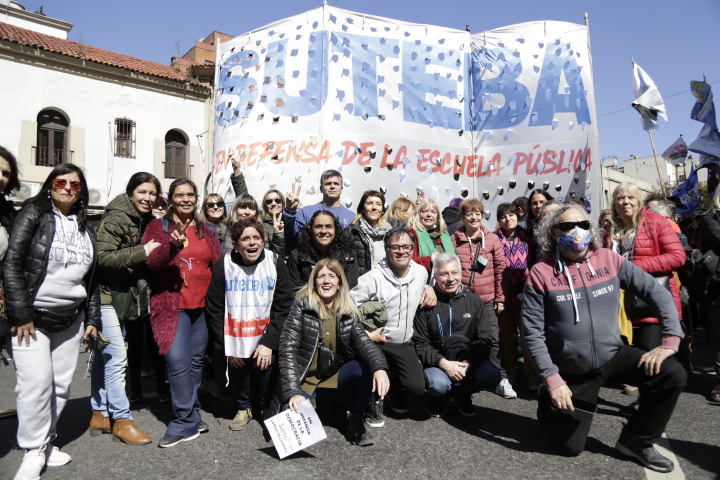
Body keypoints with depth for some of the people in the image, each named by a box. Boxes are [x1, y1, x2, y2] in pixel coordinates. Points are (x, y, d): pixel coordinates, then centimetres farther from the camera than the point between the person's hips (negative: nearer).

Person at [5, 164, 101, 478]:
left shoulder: (85, 228, 11)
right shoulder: (33, 214, -3)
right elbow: (12, 264, -10)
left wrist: (92, 319, 11)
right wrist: (21, 314, -14)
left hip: (71, 319, 5)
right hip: (32, 317, -4)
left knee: (61, 384, 7)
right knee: (36, 383, -8)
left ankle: (46, 441, 23)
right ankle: (34, 451, 8)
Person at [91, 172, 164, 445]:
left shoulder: (145, 220, 10)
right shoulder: (116, 218, -15)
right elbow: (102, 257, -24)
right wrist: (142, 252, -27)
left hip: (122, 295, 9)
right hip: (106, 294, -8)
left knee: (104, 356, 16)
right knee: (116, 357, -8)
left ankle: (99, 415, 26)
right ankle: (121, 419, 2)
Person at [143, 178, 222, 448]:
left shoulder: (206, 231, 15)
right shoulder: (158, 226, 4)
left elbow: (217, 266, 18)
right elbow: (149, 262, -10)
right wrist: (173, 246, -28)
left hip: (202, 307, 4)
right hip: (172, 306, -4)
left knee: (196, 361, 10)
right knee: (178, 361, -13)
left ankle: (190, 417, 25)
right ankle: (186, 423, 0)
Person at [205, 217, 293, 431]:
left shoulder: (275, 263, -9)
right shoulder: (223, 266, -7)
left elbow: (283, 308, -7)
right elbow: (214, 311, -1)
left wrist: (269, 343, -12)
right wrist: (226, 345, -3)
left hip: (265, 340, -1)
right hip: (235, 342, 1)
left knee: (264, 372, -1)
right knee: (239, 375, 9)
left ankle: (268, 407, 32)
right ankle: (243, 407, 41)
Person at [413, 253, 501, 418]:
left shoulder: (473, 300, 2)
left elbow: (485, 341, -1)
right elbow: (421, 344, -7)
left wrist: (468, 363, -18)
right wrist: (444, 363, -21)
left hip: (470, 360, 3)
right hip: (437, 361, -2)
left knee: (492, 376, -25)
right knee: (438, 384, -32)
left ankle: (462, 392, 8)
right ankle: (436, 397, 8)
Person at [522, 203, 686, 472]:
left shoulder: (609, 260, -7)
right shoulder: (541, 274, -16)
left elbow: (657, 292, -3)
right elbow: (532, 333, -16)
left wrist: (670, 341, -13)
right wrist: (552, 379, -19)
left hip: (614, 356, 3)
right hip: (571, 371, -3)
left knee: (672, 375, -20)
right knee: (571, 447, 4)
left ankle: (636, 441, 3)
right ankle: (549, 404, 38)